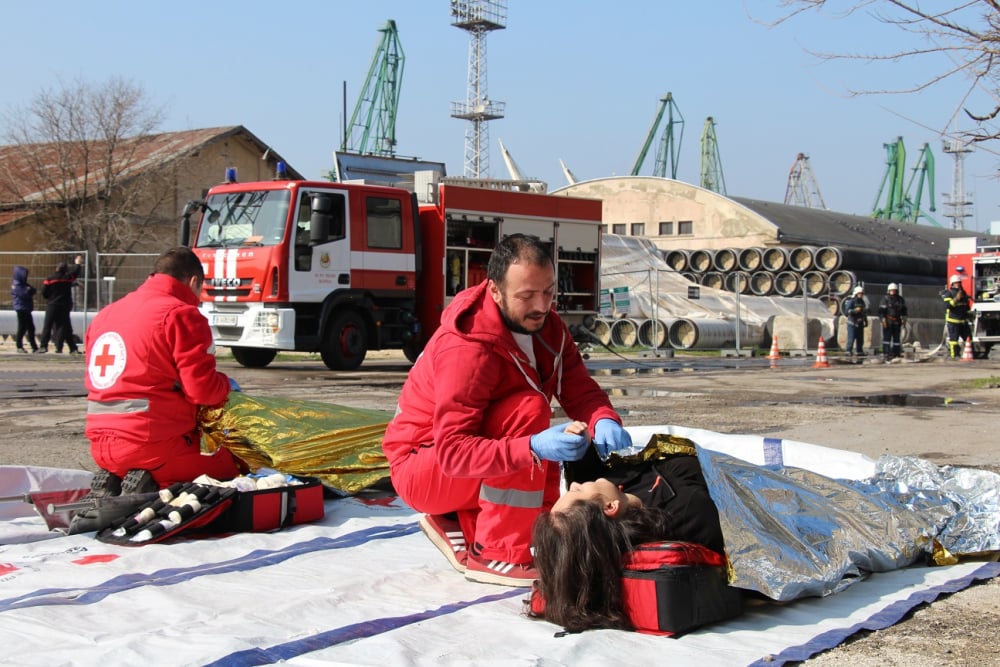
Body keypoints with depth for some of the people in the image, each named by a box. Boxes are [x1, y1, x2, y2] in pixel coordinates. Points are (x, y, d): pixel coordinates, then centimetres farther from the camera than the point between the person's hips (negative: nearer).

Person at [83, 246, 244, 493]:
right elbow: (203, 389, -15)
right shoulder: (182, 314, -8)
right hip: (155, 446, -8)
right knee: (234, 466, 7)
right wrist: (227, 385, 8)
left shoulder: (105, 314, 15)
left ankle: (113, 479, 3)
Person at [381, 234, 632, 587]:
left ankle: (459, 523, 13)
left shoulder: (545, 326, -6)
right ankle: (495, 555, -23)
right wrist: (533, 448, -48)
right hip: (420, 469, -8)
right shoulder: (465, 349, -30)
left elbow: (581, 390, -11)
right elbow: (453, 452, -36)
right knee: (529, 409, -30)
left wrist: (603, 421, -34)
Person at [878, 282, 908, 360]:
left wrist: (904, 319, 9)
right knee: (887, 337, -8)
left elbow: (904, 310, 17)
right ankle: (886, 354, -8)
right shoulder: (885, 299, -5)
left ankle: (896, 353, 13)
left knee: (897, 338, 7)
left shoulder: (901, 300, 10)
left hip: (897, 322, 5)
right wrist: (883, 320, -16)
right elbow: (881, 311, -9)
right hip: (887, 322, -5)